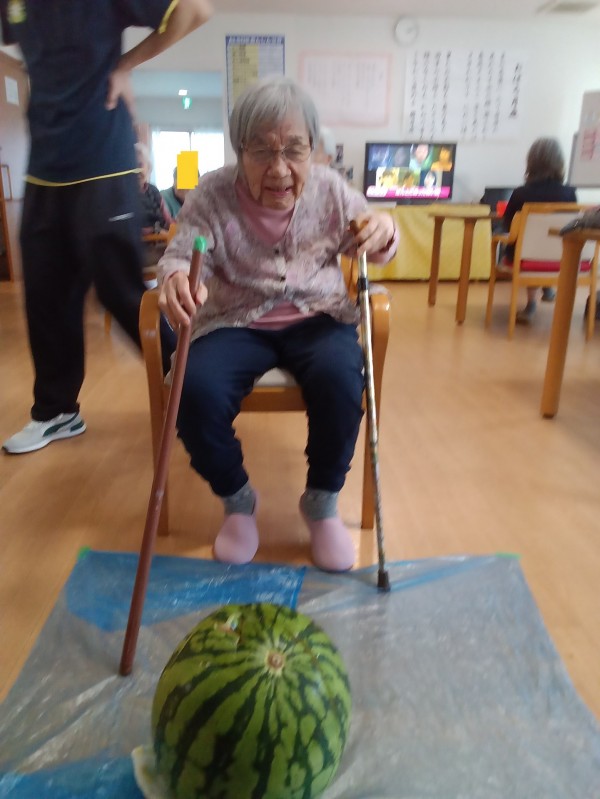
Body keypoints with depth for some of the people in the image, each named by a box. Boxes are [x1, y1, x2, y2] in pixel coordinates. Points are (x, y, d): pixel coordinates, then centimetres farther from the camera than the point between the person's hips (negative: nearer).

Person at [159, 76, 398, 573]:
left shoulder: (330, 188, -1)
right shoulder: (212, 194, -8)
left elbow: (369, 250, 7)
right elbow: (181, 255, -13)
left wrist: (384, 232, -20)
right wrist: (176, 277, -40)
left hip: (317, 318, 1)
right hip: (236, 323, -1)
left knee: (340, 377, -31)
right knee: (197, 391, -29)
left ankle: (323, 502, -5)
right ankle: (237, 500, 1)